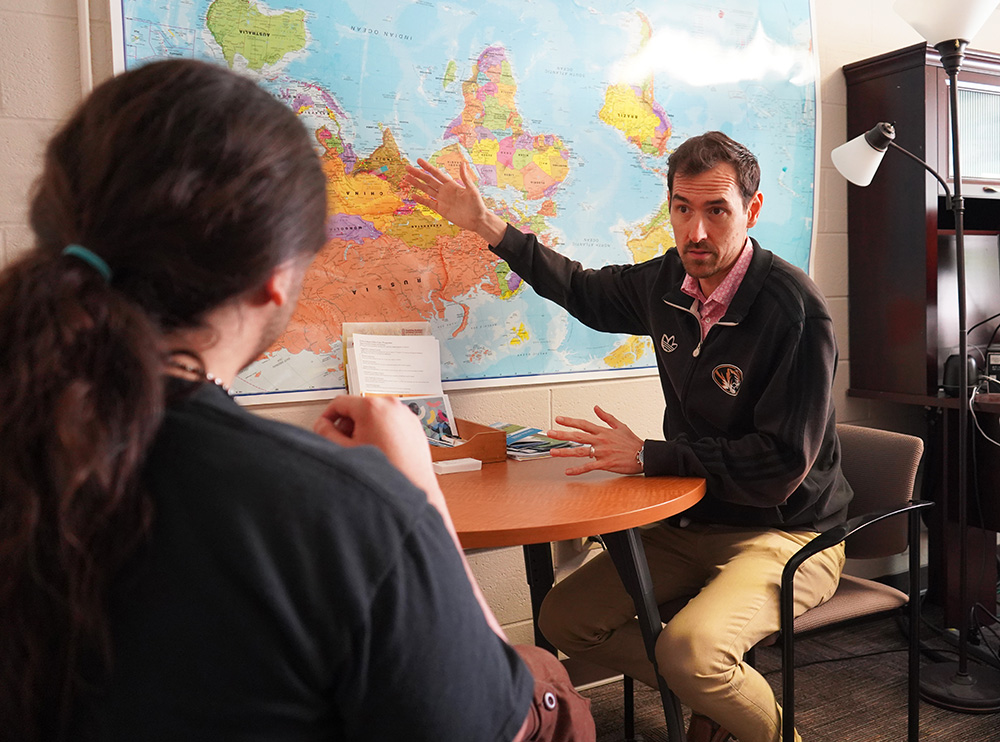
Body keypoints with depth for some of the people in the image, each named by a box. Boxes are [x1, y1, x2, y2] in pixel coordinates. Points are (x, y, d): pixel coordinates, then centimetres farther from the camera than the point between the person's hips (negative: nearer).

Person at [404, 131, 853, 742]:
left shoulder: (796, 310, -23)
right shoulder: (668, 281, -2)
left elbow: (781, 467, -23)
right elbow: (586, 292, 19)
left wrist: (648, 457, -21)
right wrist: (488, 226, 16)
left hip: (786, 535, -6)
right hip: (690, 522, 7)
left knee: (689, 648, -31)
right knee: (564, 618, -2)